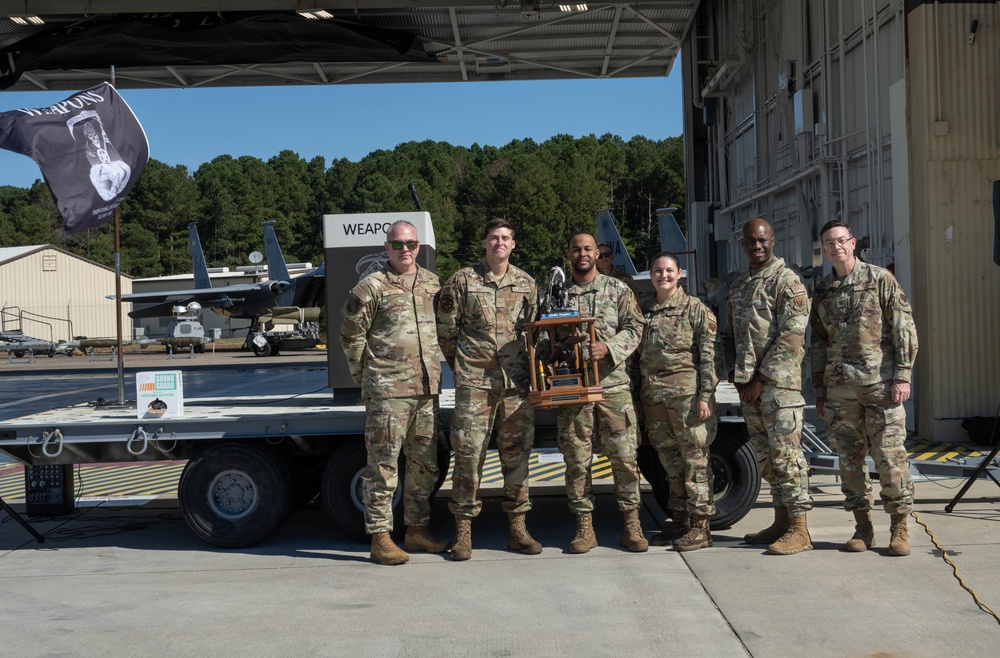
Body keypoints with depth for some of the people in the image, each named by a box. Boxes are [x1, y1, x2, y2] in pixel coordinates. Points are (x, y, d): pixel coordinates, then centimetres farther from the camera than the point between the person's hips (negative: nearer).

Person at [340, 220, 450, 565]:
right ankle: (380, 538, 3)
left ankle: (417, 529, 25)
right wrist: (365, 376, -1)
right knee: (384, 465, -3)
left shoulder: (433, 284, 13)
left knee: (425, 465, 12)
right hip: (387, 392, -6)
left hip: (427, 389, 6)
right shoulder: (372, 287, -4)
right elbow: (351, 335, -2)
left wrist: (435, 372, 15)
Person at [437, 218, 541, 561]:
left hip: (517, 381, 3)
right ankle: (463, 530, 6)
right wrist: (462, 365, 8)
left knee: (517, 452, 6)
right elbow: (445, 329, 5)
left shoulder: (526, 284, 10)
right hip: (475, 382, -3)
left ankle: (517, 528, 16)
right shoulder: (462, 280, 0)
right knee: (469, 453, -4)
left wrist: (527, 369, 12)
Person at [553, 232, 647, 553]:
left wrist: (608, 348, -15)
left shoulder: (618, 290, 8)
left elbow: (634, 328, 2)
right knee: (576, 458, 2)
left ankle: (632, 524, 6)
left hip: (613, 382, -1)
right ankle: (584, 527, 9)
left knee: (624, 455, -2)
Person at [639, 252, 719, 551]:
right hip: (653, 395, 5)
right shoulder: (644, 310, 15)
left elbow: (709, 355, -5)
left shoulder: (695, 308, 0)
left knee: (695, 459, -3)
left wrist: (705, 395, -13)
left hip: (686, 392, -5)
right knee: (671, 462, 10)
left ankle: (700, 527, 2)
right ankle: (680, 524, 18)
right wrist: (639, 397, 12)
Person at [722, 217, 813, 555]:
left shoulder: (788, 281, -6)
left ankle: (799, 530, -4)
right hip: (748, 387, 7)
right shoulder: (738, 287, 17)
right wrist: (737, 377, 5)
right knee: (766, 457, 11)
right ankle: (781, 522, 20)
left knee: (786, 454, -7)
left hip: (779, 384, -7)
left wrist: (761, 380, -14)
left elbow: (791, 338, -13)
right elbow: (730, 337, 20)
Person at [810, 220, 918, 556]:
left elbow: (904, 329, -3)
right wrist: (819, 389, 14)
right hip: (839, 386, 4)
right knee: (850, 457, 5)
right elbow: (818, 343, 18)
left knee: (889, 455, -4)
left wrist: (902, 376, -11)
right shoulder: (822, 291, 14)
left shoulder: (880, 279, 1)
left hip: (879, 382, -4)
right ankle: (862, 526, 14)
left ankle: (899, 528, 5)